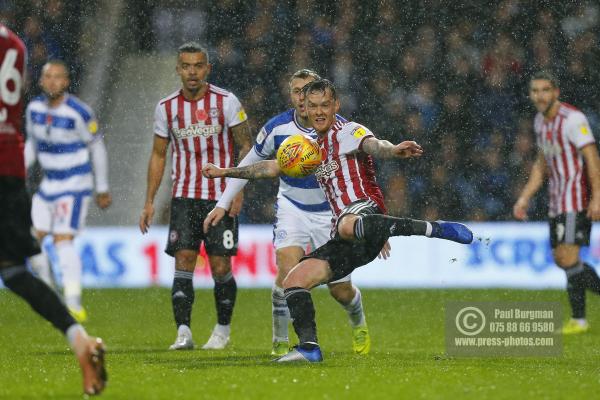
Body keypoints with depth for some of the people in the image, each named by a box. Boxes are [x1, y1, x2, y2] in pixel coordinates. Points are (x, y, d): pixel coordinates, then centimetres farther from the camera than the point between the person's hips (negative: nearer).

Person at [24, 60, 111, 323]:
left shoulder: (78, 113, -17)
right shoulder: (34, 109, 1)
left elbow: (97, 148, -5)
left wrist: (103, 189, 0)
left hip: (75, 185, -7)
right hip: (49, 184, 7)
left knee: (62, 240, -17)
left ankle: (74, 305, -18)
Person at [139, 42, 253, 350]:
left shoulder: (226, 102, -4)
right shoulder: (166, 107, 4)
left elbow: (246, 147, 1)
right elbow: (158, 154, 14)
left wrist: (238, 190, -10)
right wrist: (149, 202, 9)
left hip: (221, 197, -2)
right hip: (184, 197, 2)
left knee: (220, 267, -2)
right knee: (183, 263, -10)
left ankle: (223, 330, 17)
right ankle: (183, 333, -13)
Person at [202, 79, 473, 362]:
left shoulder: (349, 132, 2)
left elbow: (373, 145, -21)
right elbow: (273, 167, 38)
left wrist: (393, 150, -45)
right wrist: (225, 172, 41)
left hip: (364, 209, -8)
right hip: (345, 239, 8)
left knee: (348, 226, -44)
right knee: (293, 281, 2)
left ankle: (434, 229, -40)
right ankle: (309, 347, -1)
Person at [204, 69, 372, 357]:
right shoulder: (277, 128, -13)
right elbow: (249, 164, 2)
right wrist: (223, 204, -2)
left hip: (331, 212, 0)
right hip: (292, 207, 0)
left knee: (341, 290, 5)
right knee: (288, 269, -25)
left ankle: (359, 324, 40)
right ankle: (280, 342, -11)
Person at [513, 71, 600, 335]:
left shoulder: (573, 119, -15)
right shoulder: (540, 122, 12)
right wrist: (525, 198, 17)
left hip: (577, 199, -9)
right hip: (557, 200, 9)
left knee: (568, 257, -14)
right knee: (560, 258, 9)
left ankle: (578, 320, -4)